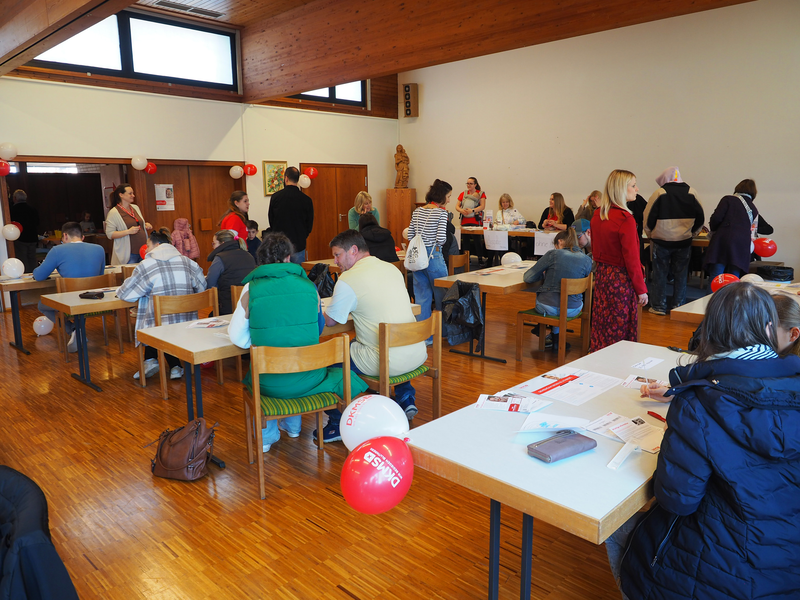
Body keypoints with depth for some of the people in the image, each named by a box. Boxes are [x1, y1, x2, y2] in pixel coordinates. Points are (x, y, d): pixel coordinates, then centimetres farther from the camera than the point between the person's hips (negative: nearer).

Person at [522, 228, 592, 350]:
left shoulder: (553, 254, -10)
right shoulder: (587, 260, -2)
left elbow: (528, 277, -8)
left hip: (546, 307, -2)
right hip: (572, 310, 2)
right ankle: (555, 335, 40)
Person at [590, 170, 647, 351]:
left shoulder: (597, 215, 7)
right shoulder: (625, 219, -17)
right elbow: (631, 257, -16)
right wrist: (641, 289, -10)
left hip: (601, 274, 8)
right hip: (621, 278, -8)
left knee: (602, 324, 14)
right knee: (620, 329, 1)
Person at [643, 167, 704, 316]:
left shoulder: (659, 193, -8)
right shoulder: (691, 193, 2)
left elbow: (648, 217, -5)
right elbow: (700, 218, 7)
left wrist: (651, 234, 10)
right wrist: (690, 233, 20)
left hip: (662, 241, -3)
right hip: (683, 242, 3)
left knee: (660, 274, 7)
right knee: (681, 275, 11)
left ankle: (658, 306, 11)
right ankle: (678, 306, 17)